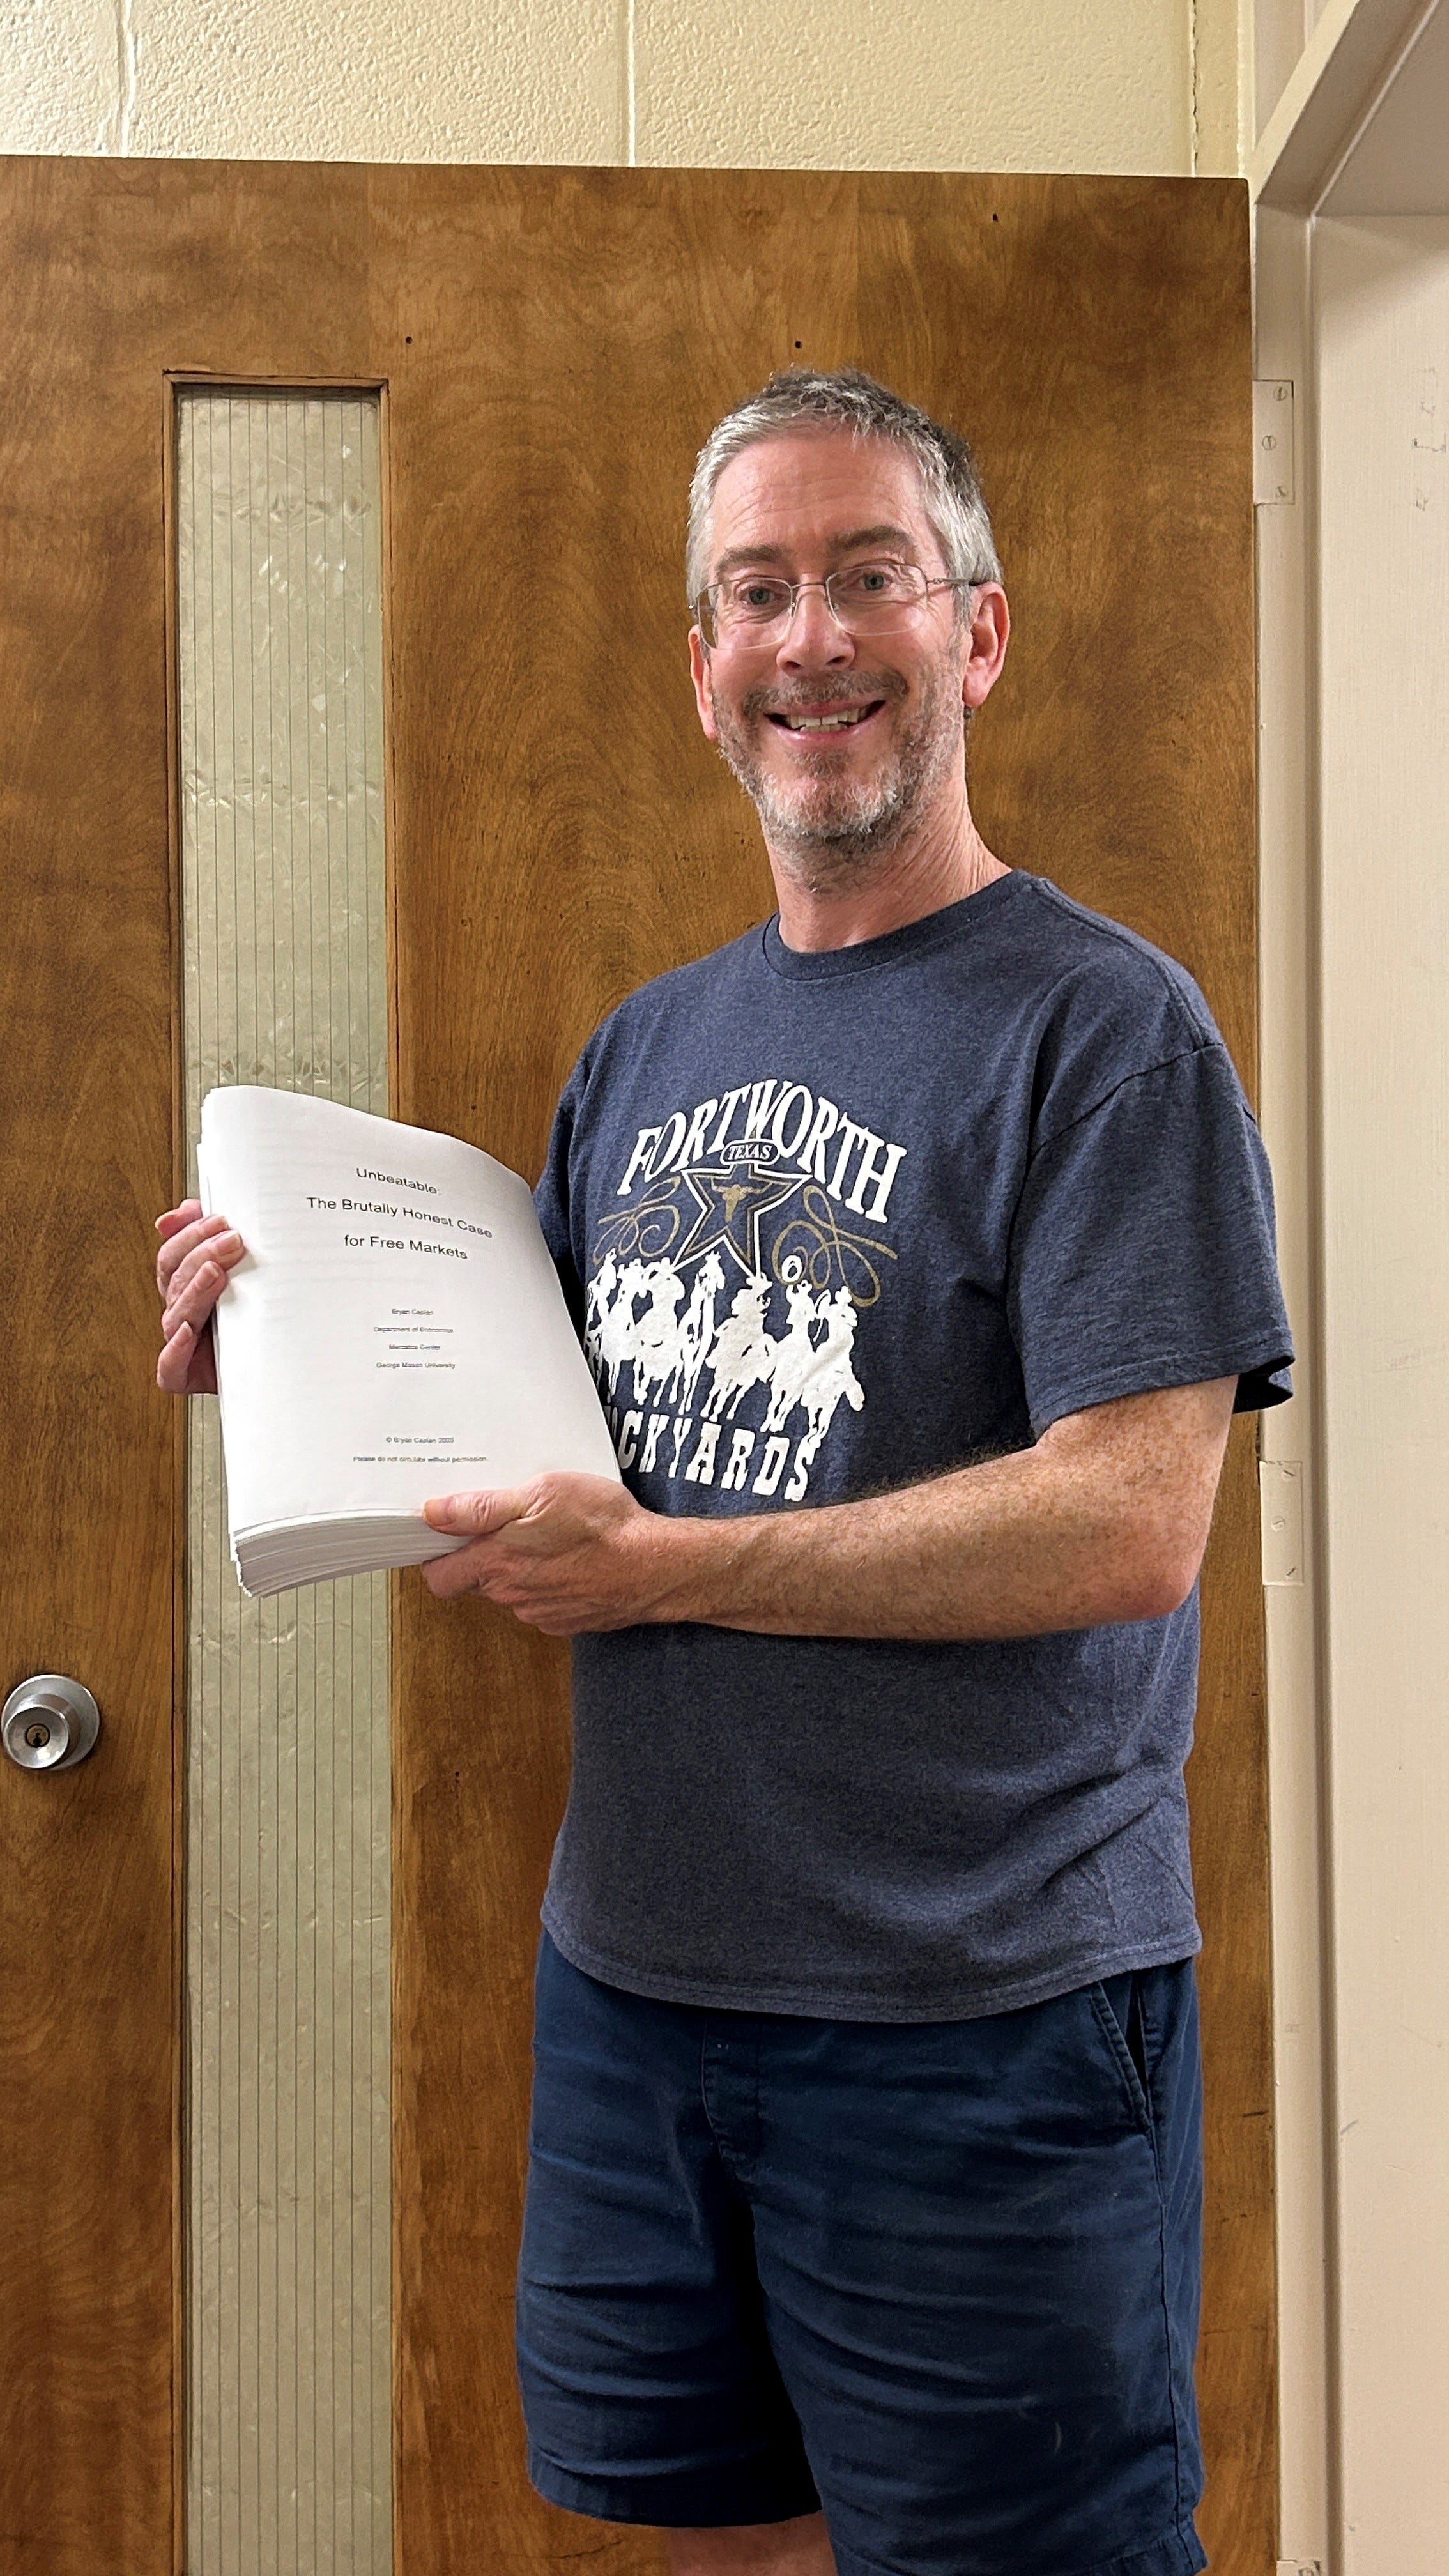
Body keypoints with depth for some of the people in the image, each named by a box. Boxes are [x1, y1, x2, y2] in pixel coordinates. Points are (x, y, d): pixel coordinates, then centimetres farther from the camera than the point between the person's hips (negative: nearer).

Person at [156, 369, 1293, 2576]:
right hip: (633, 1976, 7)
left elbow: (1131, 1524, -20)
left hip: (978, 2017, -6)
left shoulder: (1103, 1028, -11)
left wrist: (664, 1565, -18)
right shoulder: (647, 1045, 10)